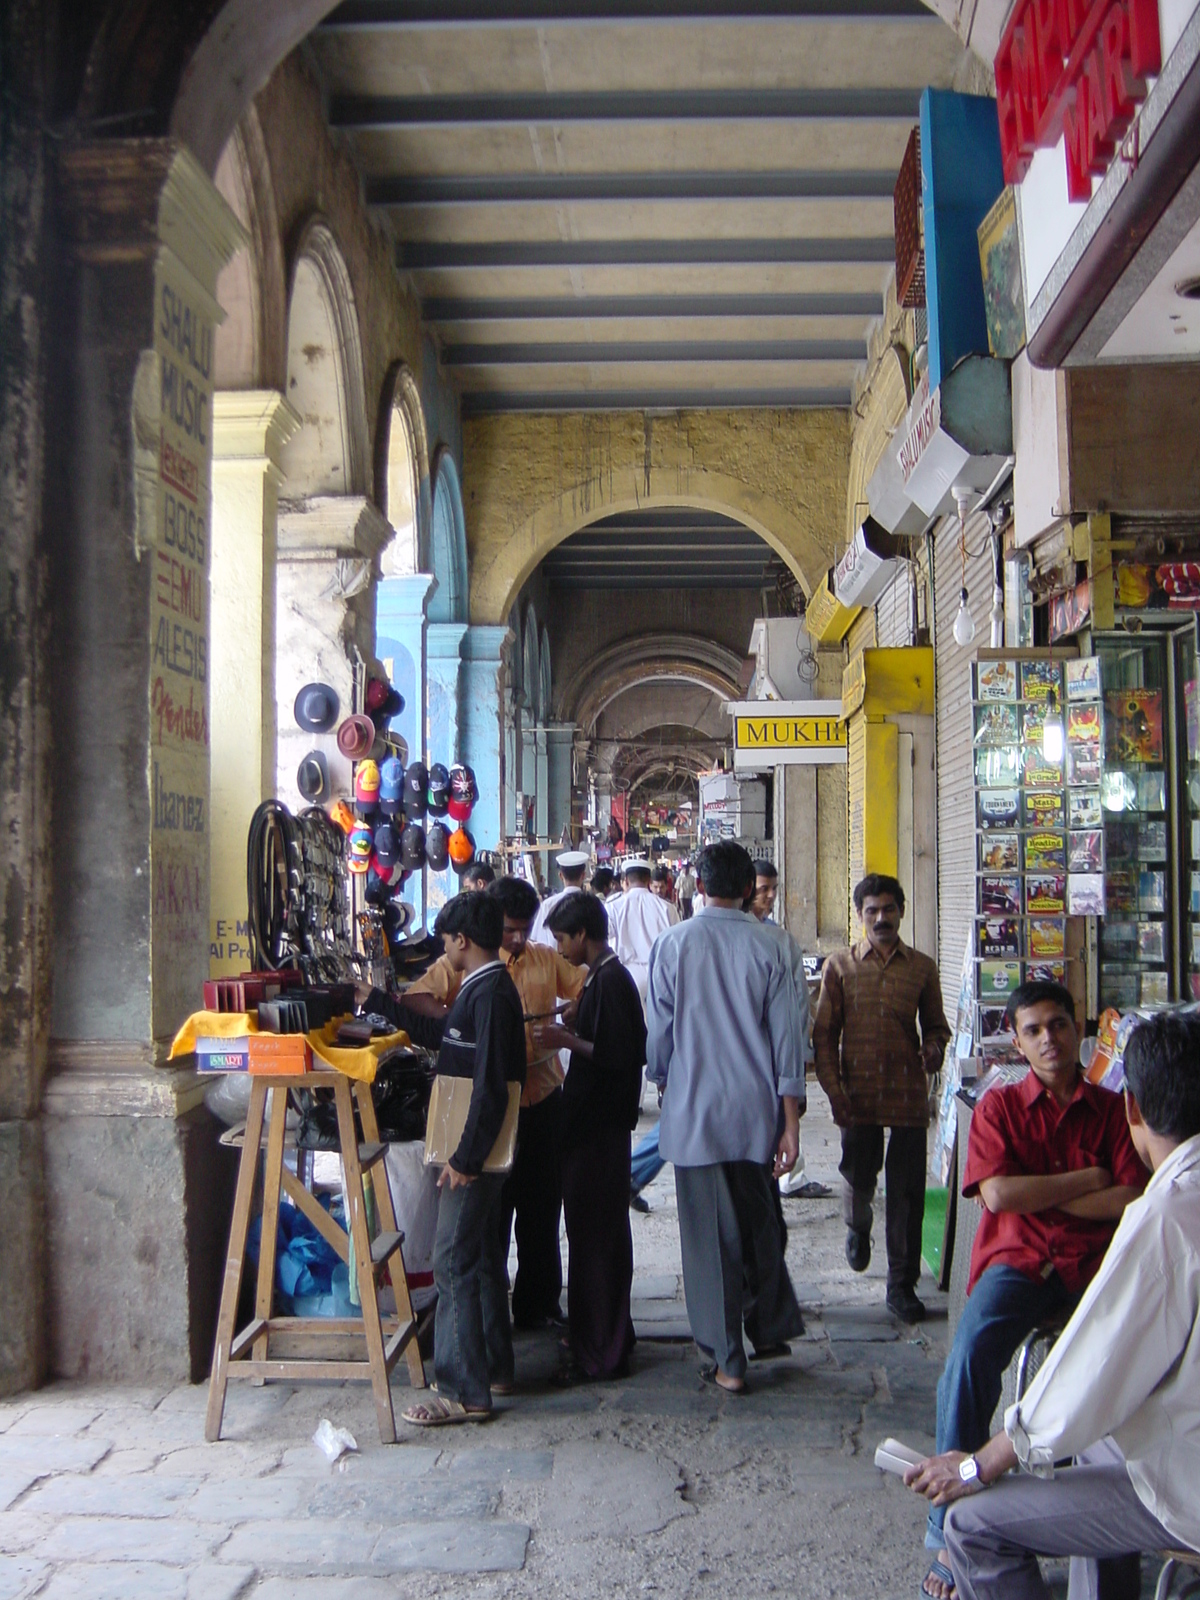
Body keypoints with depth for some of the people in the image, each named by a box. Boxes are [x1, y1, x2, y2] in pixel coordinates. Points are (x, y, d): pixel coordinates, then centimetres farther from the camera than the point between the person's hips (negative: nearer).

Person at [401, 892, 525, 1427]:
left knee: (455, 1262, -8)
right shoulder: (485, 987, 13)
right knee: (481, 1255, 17)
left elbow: (490, 1086, -24)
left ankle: (464, 1392, -4)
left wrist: (465, 1158, -22)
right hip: (479, 1148, 11)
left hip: (473, 1153, -11)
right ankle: (494, 1368, 28)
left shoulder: (489, 993, -19)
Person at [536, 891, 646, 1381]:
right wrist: (568, 1034, 11)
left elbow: (622, 1055, -23)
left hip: (599, 1126, -11)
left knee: (596, 1233, -4)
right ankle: (607, 1336, 29)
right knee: (592, 1227, 18)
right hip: (593, 1121, 11)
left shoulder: (611, 981, -18)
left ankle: (602, 1353, 3)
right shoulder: (603, 976, 13)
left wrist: (568, 1041, -18)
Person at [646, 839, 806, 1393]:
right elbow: (786, 1037, -3)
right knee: (760, 1224, 20)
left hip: (694, 1112, -2)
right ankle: (770, 1327, 33)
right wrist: (790, 1123, 2)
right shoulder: (767, 947, -4)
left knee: (709, 1234, 5)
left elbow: (658, 1031, -2)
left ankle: (726, 1361, 11)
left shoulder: (673, 944, -7)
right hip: (756, 1111, 2)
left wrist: (662, 1080, 18)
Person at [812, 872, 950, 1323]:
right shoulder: (840, 966, 4)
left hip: (908, 1092, 1)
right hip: (859, 1094, -1)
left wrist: (934, 1047, -7)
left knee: (907, 1191, 2)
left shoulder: (921, 967, 7)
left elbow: (935, 1024, 17)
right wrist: (834, 1090, -5)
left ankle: (902, 1286, 14)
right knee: (857, 1176, 4)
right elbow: (824, 1033, 4)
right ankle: (858, 1226, 41)